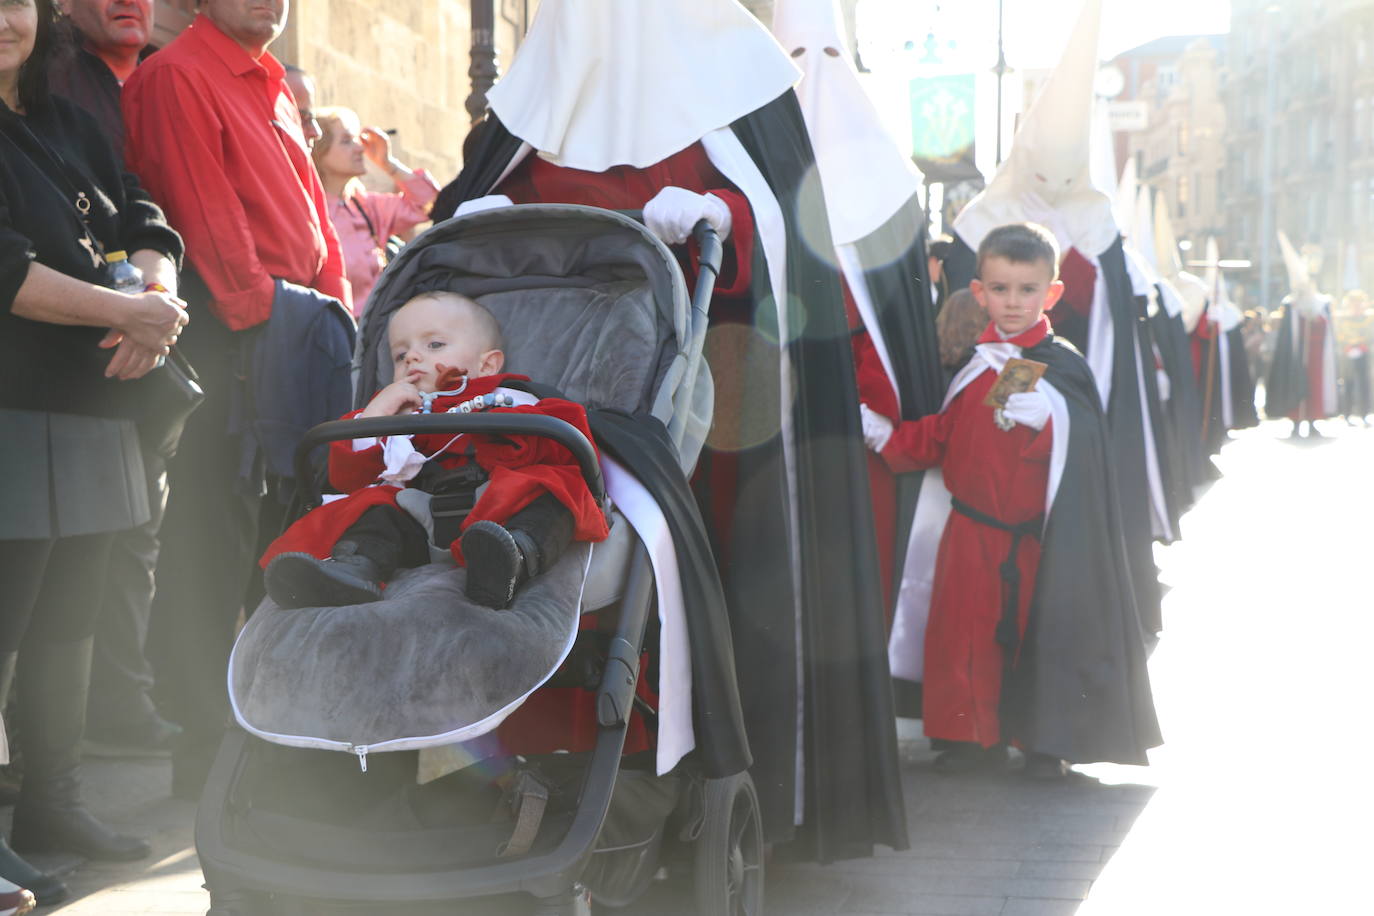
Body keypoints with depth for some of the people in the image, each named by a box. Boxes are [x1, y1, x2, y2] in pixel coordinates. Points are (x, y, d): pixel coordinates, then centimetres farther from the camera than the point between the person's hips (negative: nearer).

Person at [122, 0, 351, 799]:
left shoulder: (274, 87, 21)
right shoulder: (176, 77, -7)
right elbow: (207, 215, -14)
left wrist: (337, 305, 11)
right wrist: (264, 308, -13)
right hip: (232, 336, -9)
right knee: (216, 537, -6)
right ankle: (203, 744, 1)